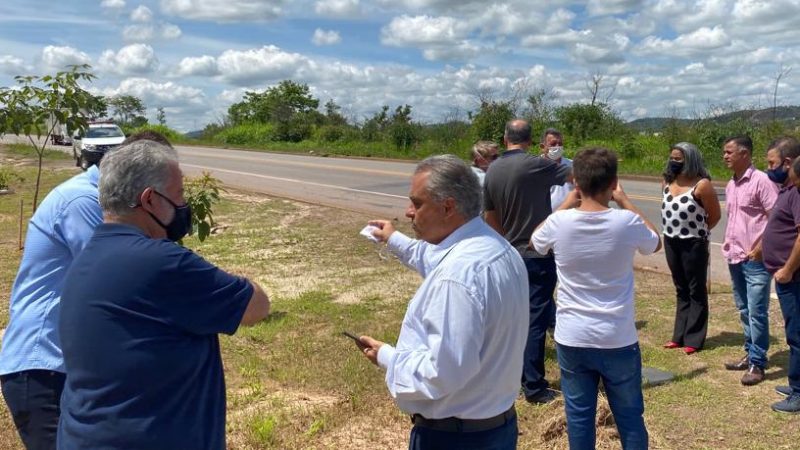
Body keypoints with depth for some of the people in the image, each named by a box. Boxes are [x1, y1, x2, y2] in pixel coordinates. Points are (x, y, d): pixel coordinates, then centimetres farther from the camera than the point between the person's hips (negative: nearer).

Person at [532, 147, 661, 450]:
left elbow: (535, 242, 12)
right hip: (618, 340, 0)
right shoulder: (627, 222, -14)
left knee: (579, 416, 14)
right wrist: (624, 201, 12)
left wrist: (567, 205, 11)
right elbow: (656, 243, 10)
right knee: (629, 416, 16)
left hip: (572, 339, 1)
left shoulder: (559, 223, -12)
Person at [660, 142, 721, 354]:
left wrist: (697, 230, 3)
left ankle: (694, 339, 9)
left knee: (696, 291, 3)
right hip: (671, 242, 7)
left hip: (693, 244, -7)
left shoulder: (701, 185, -16)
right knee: (680, 289, 15)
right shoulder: (667, 182, 4)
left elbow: (715, 215, -9)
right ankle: (680, 335, 24)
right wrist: (674, 229, 12)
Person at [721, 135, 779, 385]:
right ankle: (750, 354, 27)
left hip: (755, 259, -8)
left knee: (757, 313, -3)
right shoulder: (731, 185, 12)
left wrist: (761, 248, -17)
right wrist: (728, 243, 11)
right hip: (735, 258, 8)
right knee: (744, 311, 15)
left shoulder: (761, 180, -13)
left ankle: (757, 364, 5)